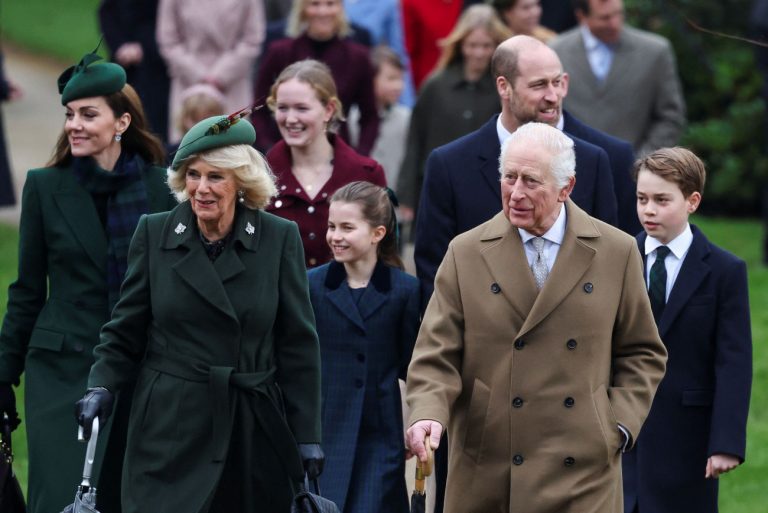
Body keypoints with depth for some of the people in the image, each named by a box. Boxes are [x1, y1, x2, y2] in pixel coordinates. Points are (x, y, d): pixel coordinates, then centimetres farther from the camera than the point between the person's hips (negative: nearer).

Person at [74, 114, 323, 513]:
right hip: (170, 428, 0)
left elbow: (297, 344, 3)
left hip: (255, 430, 0)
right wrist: (101, 387, -9)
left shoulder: (279, 239, 0)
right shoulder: (154, 234, 3)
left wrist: (307, 435, 1)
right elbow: (126, 330, 8)